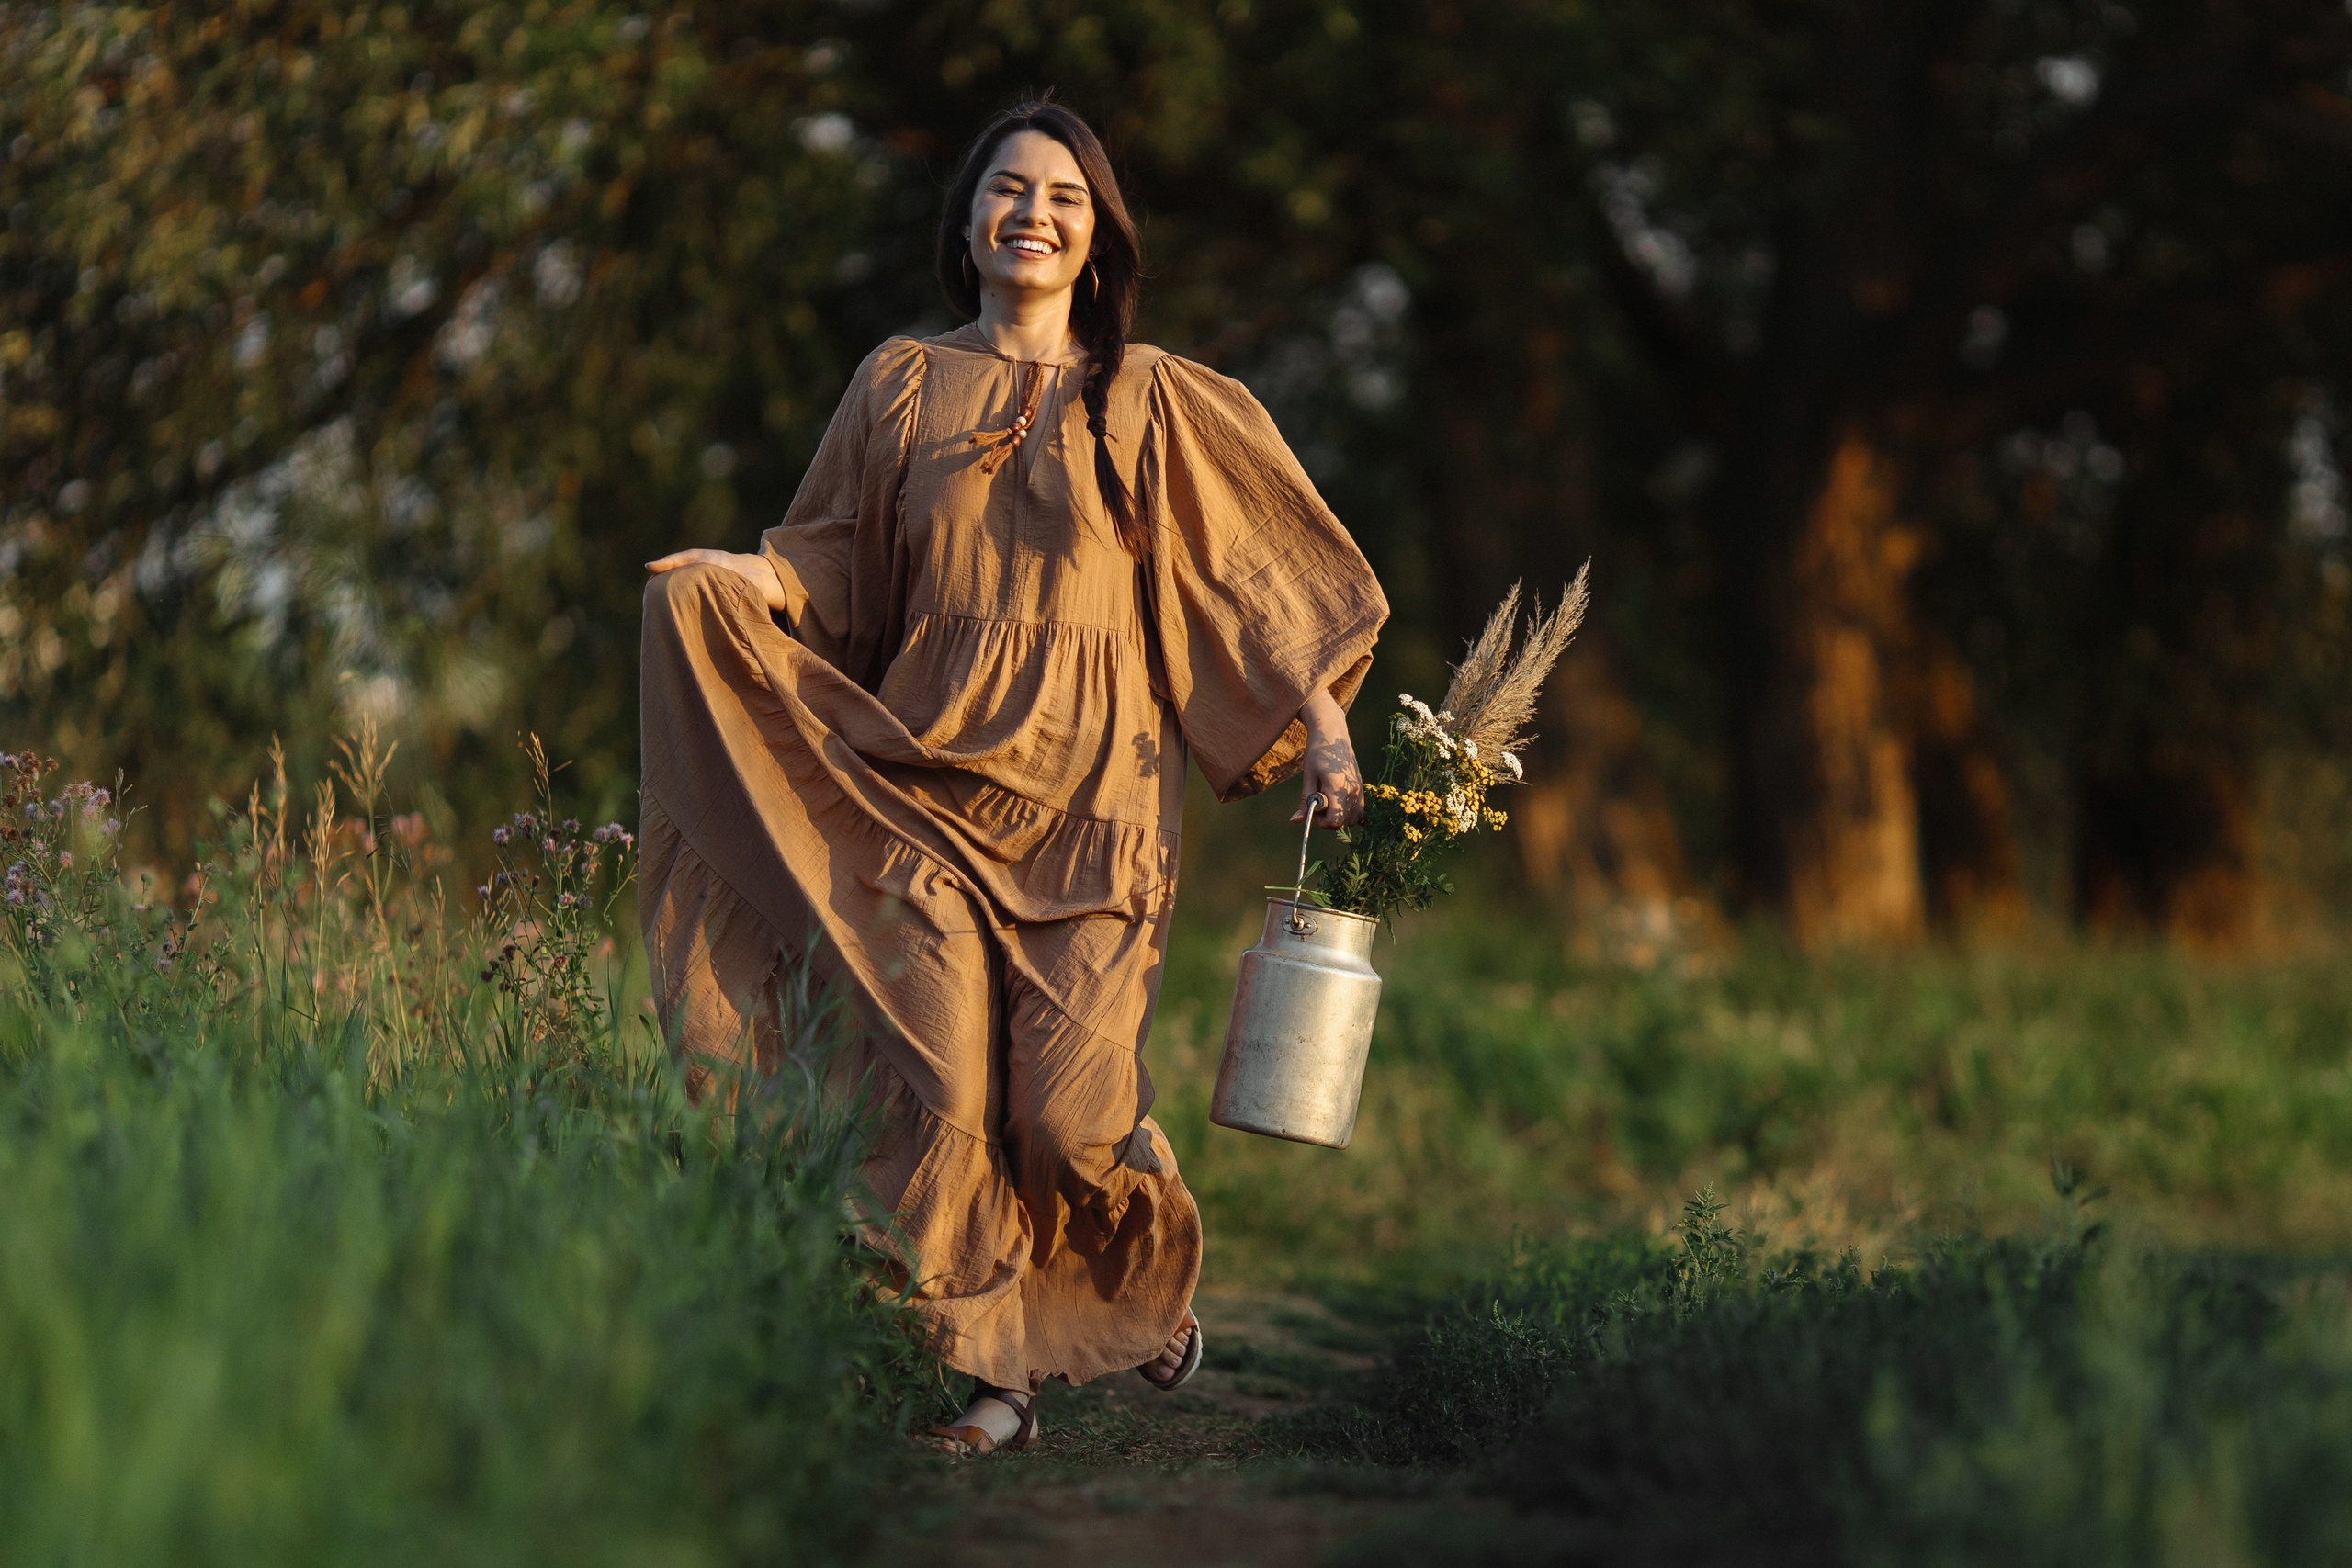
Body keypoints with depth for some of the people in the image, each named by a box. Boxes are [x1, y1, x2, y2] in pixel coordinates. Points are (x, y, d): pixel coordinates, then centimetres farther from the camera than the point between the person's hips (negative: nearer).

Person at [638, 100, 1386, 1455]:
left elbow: (1261, 575, 8)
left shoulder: (1155, 402, 7)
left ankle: (1156, 1274, 24)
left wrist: (1325, 730, -1)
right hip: (928, 777, 2)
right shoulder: (902, 387, 12)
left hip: (1092, 792, -2)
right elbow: (836, 572, 13)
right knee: (938, 1088, -10)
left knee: (1072, 1107, -8)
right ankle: (990, 1376, 0)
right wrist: (738, 579, -7)